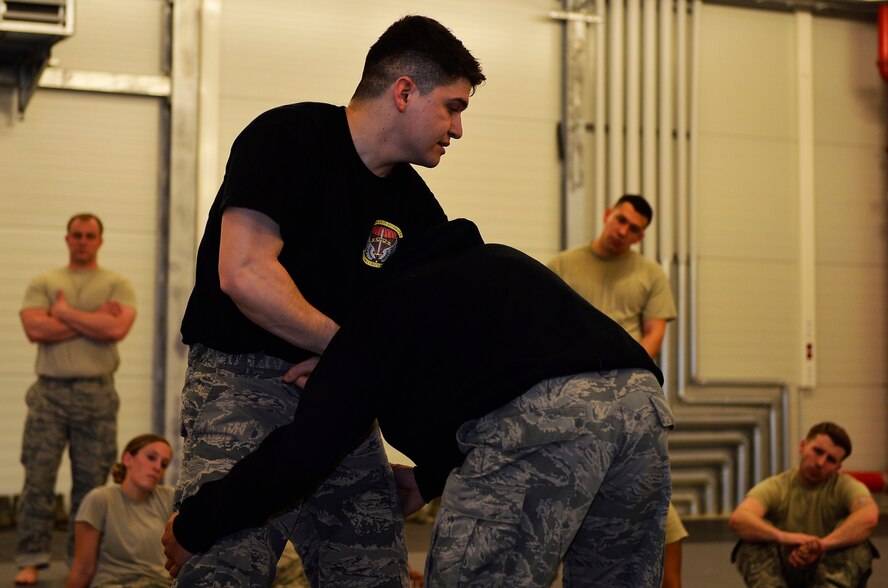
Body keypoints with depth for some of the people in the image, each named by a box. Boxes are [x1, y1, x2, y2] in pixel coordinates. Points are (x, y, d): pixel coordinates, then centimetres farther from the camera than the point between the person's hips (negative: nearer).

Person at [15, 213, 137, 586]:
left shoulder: (117, 285, 7)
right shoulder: (43, 284, 11)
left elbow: (117, 329, -12)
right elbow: (35, 329, -7)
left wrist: (66, 313, -5)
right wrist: (94, 319, -6)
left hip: (96, 392, -1)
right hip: (49, 391, 1)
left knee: (91, 482, 3)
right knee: (38, 477, -3)